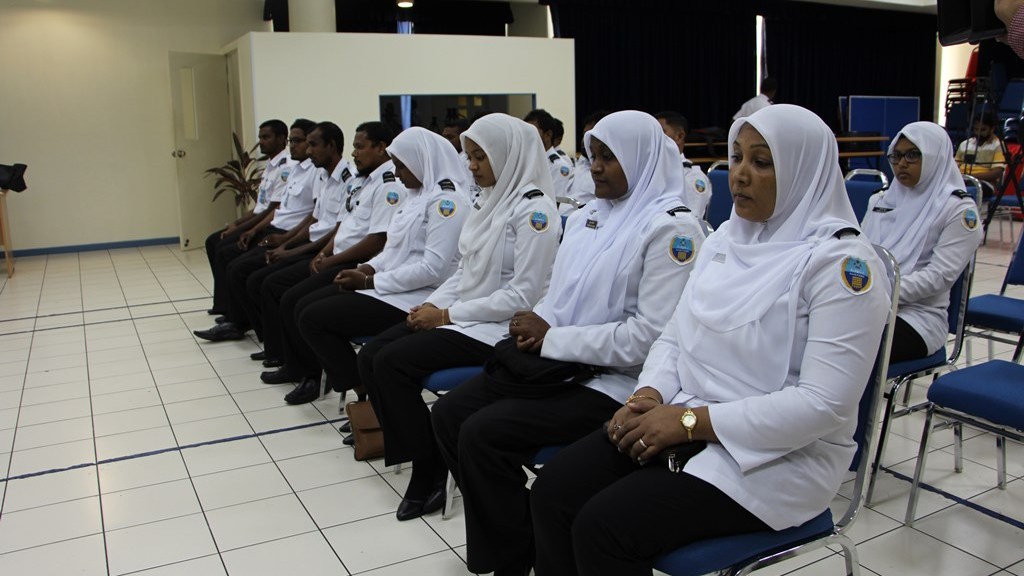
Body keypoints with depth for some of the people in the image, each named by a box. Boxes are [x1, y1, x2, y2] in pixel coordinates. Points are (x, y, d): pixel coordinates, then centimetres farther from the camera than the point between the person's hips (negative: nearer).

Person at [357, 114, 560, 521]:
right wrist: (432, 305, 0)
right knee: (370, 357, -5)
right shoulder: (489, 200, 13)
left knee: (393, 363, -20)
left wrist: (448, 315, -16)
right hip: (459, 315, 9)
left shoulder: (533, 208, -14)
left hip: (499, 328, -9)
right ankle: (413, 450, 5)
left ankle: (430, 470, -4)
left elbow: (523, 296, -20)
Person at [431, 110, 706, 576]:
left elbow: (651, 335, -21)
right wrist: (537, 323, -5)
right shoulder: (586, 216, 13)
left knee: (483, 434, -20)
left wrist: (553, 338, -17)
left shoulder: (671, 228, -13)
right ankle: (502, 528, 14)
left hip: (614, 380, -8)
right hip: (555, 361, 9)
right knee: (448, 414, -2)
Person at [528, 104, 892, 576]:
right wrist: (649, 395, -8)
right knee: (553, 490, -12)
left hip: (776, 456, -6)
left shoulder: (841, 262, -14)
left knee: (604, 525, -22)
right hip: (685, 422, 7)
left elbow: (823, 404, -21)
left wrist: (691, 421, -21)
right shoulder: (726, 237, 9)